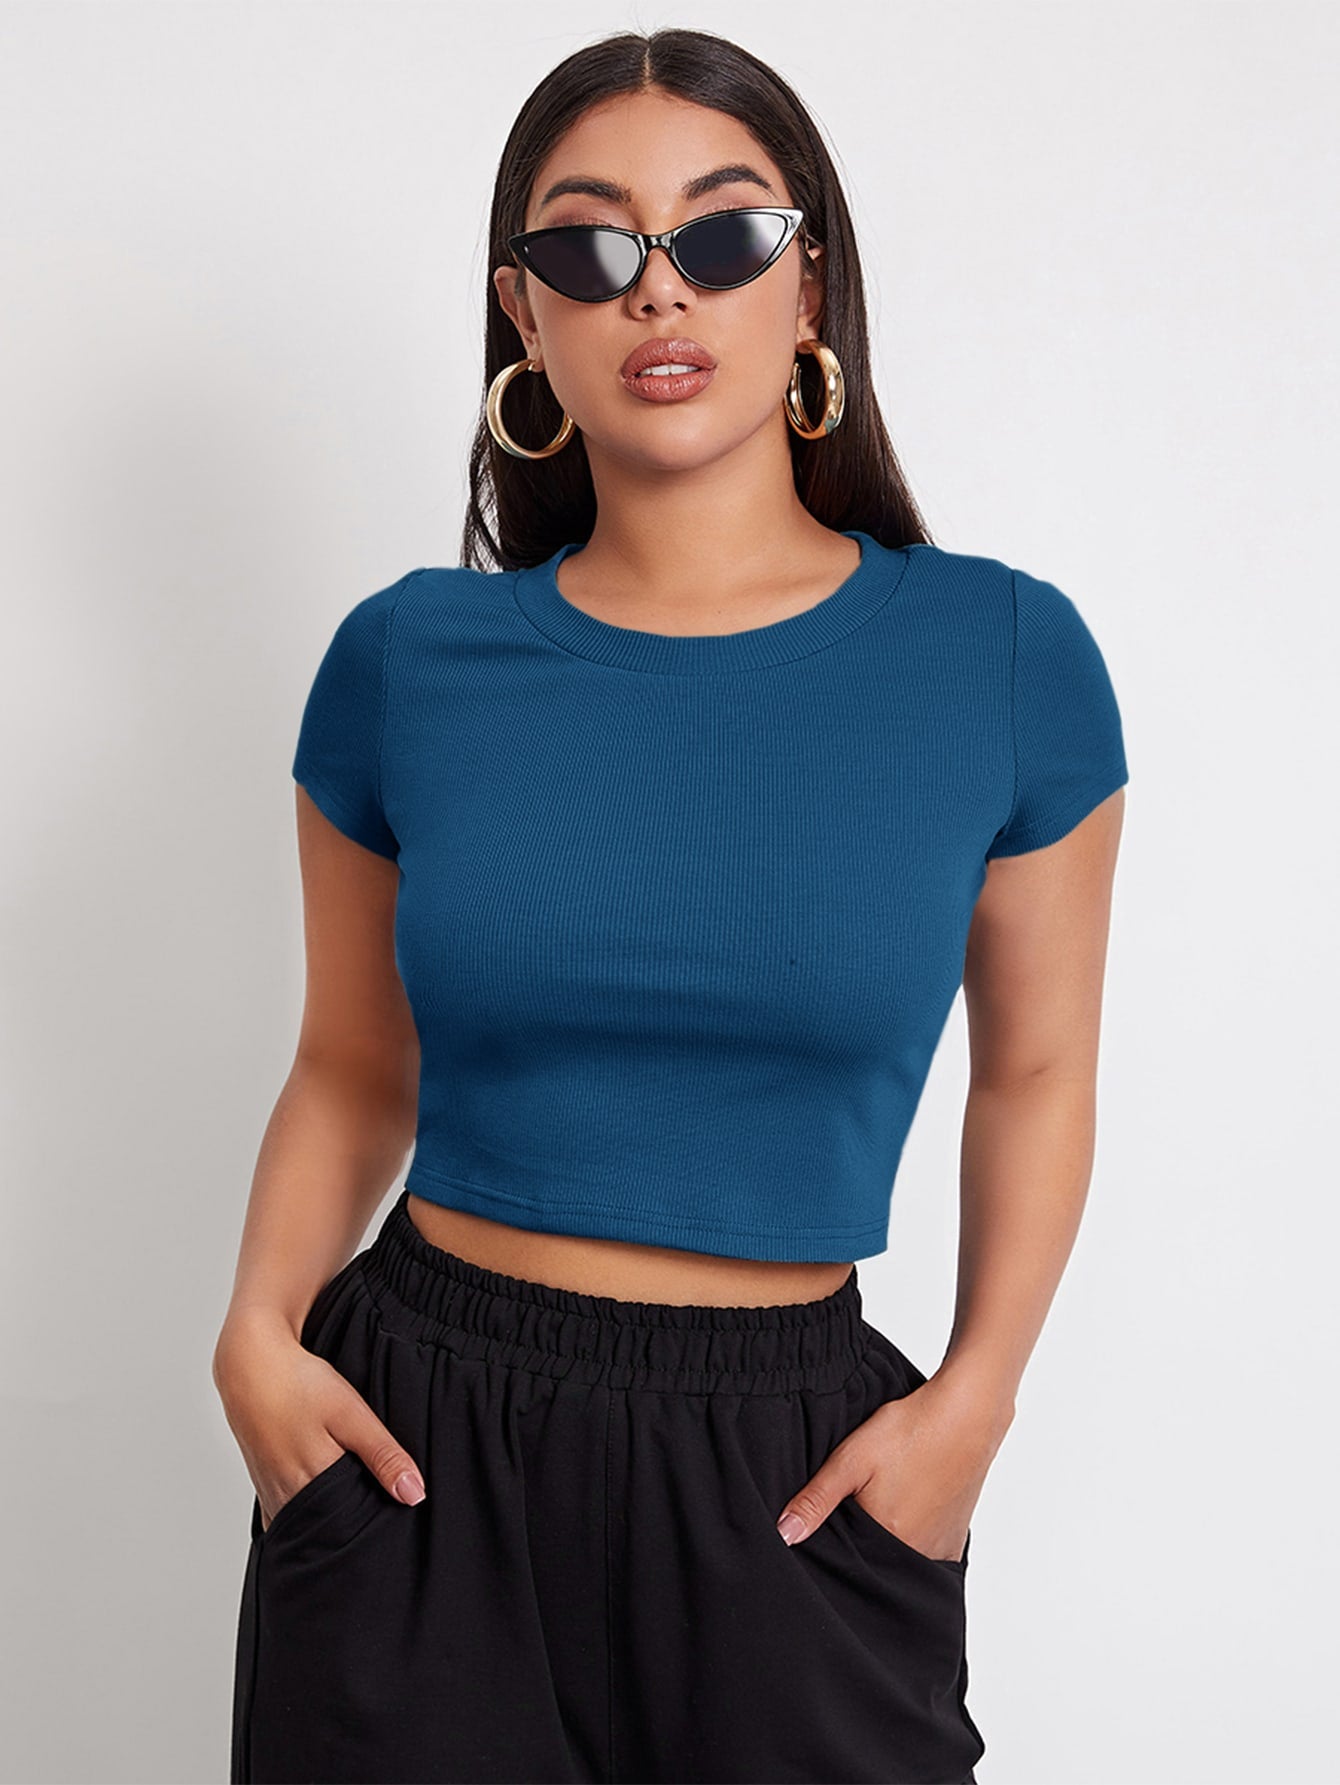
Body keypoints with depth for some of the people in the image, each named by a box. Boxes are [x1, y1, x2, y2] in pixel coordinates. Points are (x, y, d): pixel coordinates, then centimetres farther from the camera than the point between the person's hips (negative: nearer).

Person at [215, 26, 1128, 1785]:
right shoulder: (408, 657, -2)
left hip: (794, 1475, 0)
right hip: (415, 1439, 1)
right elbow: (353, 1068, 8)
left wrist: (976, 1391, -6)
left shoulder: (1002, 654, -5)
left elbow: (1036, 1073, 5)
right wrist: (261, 1331, -6)